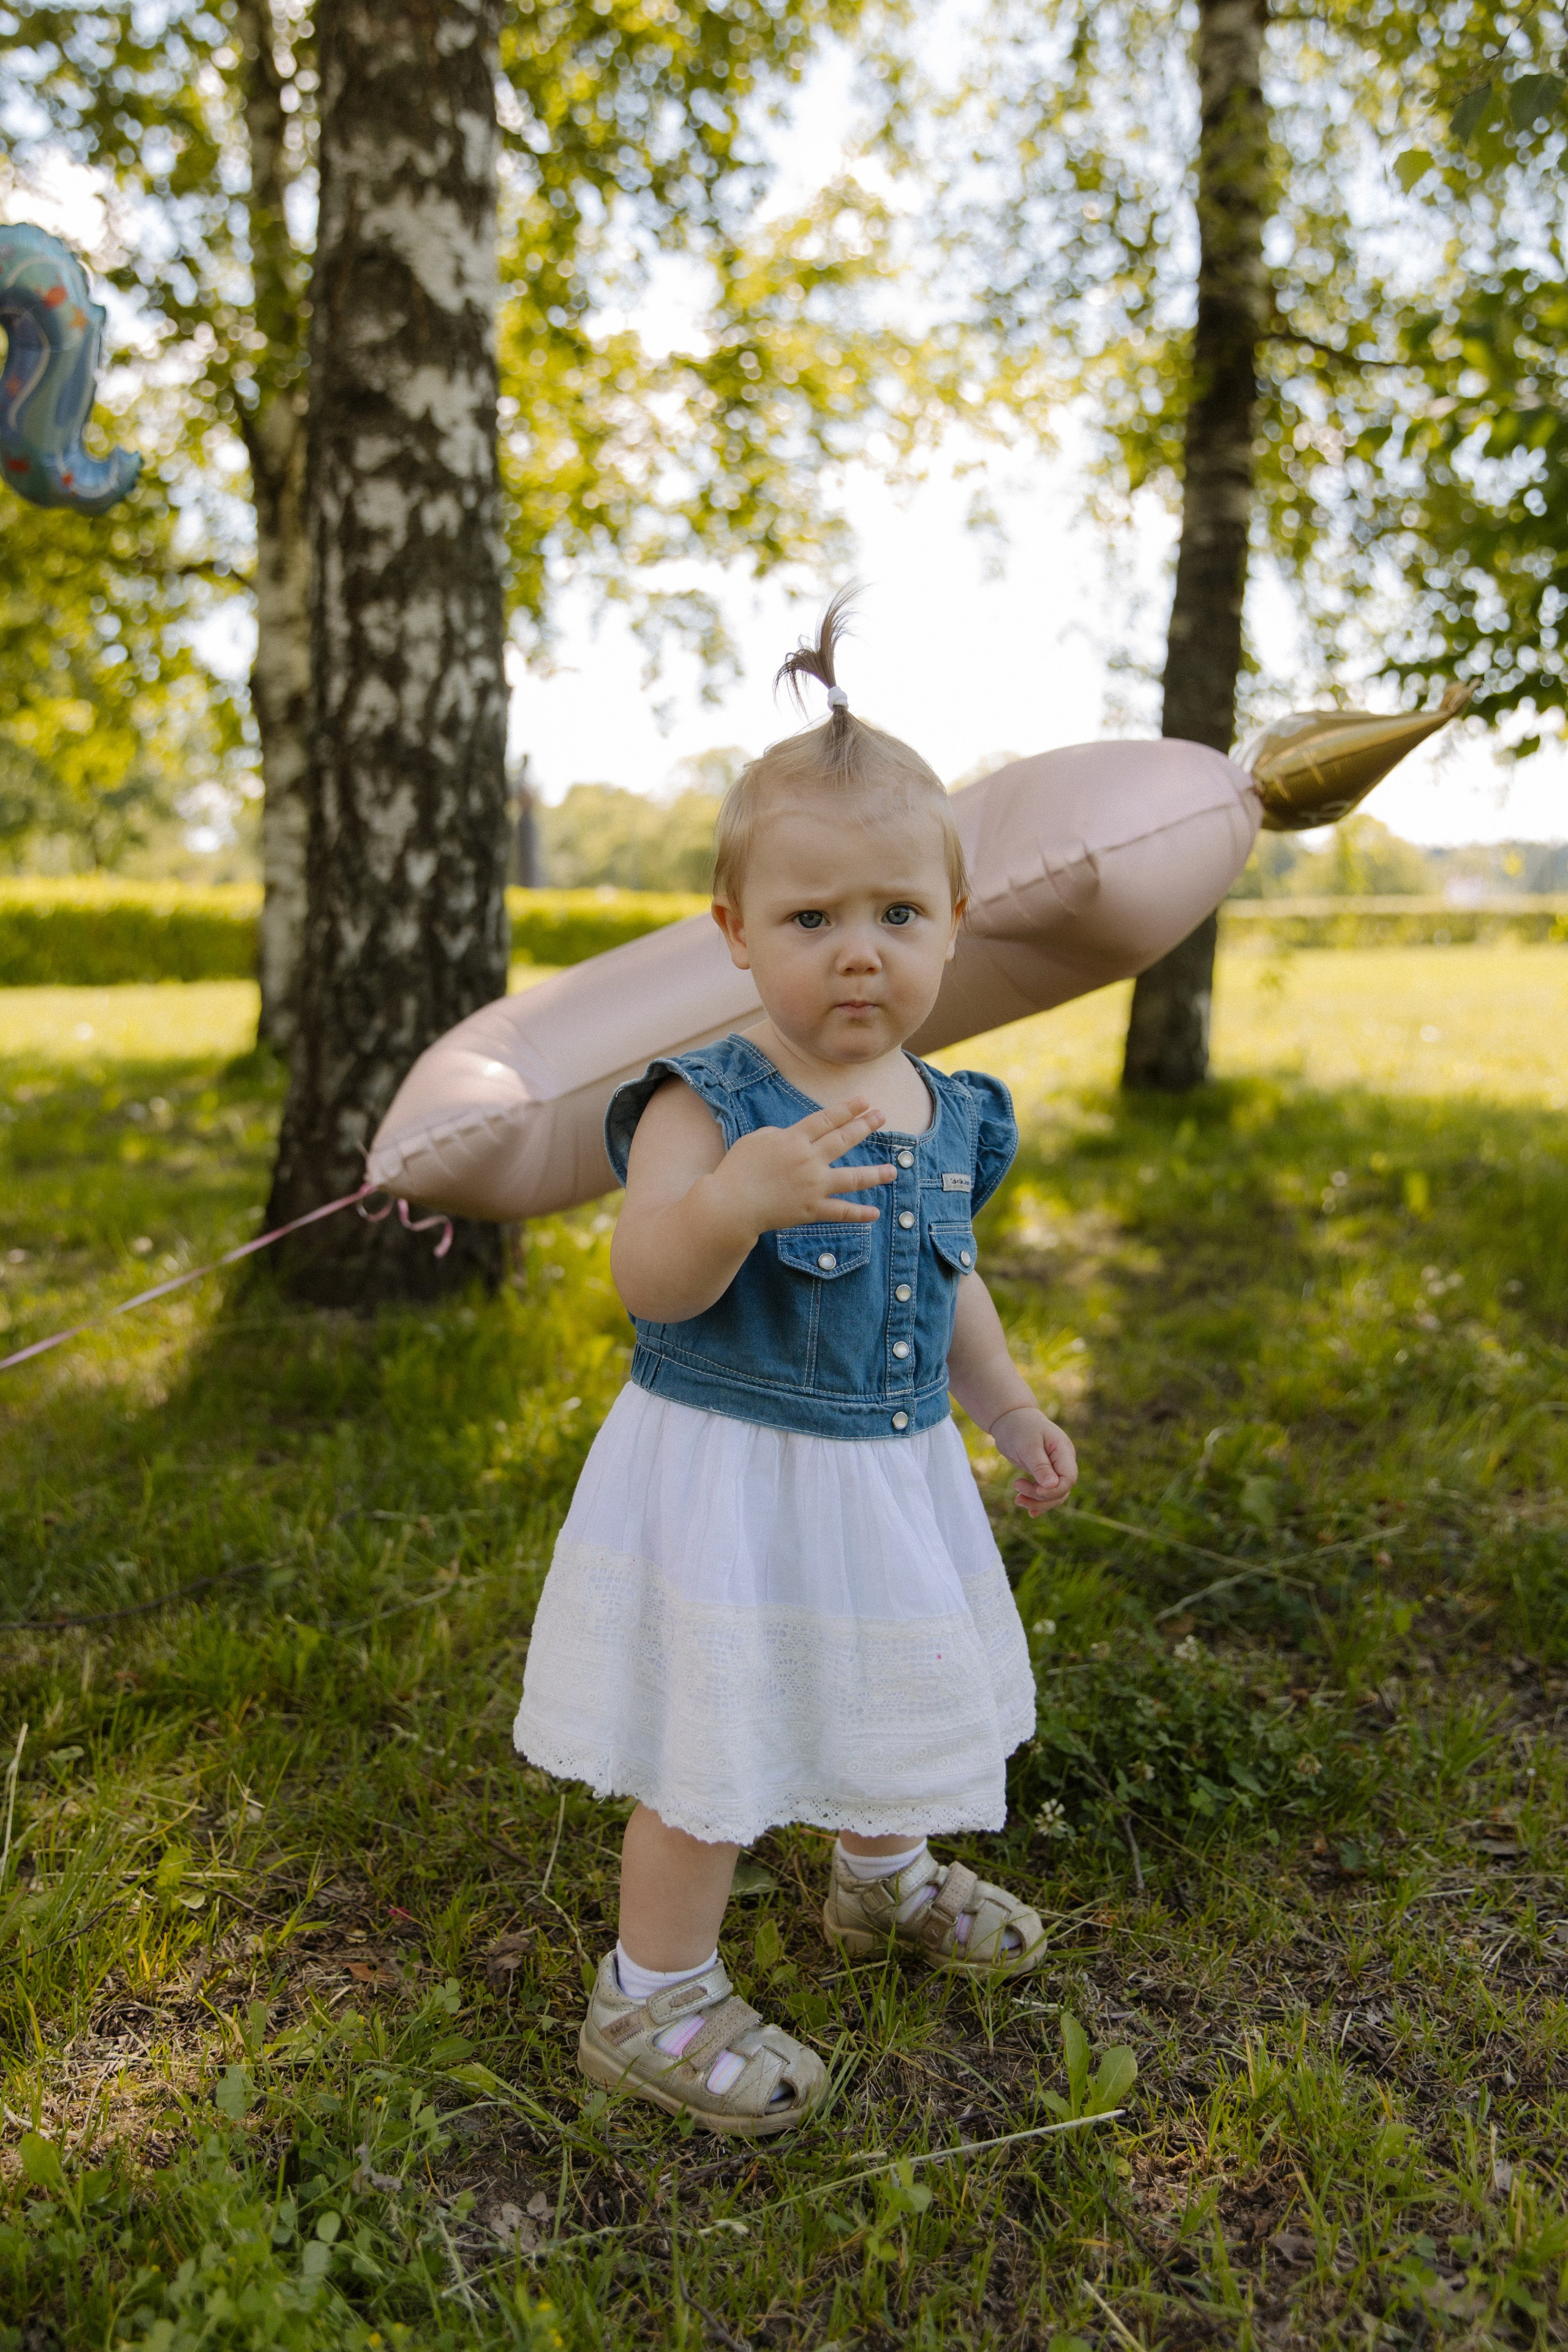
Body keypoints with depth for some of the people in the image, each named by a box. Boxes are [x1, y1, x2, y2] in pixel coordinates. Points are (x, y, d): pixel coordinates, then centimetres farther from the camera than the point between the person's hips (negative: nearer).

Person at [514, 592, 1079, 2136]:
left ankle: (884, 1877, 55)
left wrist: (1009, 1408, 17)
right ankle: (651, 2002, 26)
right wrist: (734, 1199, -47)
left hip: (894, 1471, 7)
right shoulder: (707, 1102, -19)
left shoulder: (944, 1115, 2)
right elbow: (646, 1281, -29)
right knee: (713, 1751, 3)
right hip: (730, 1476, -7)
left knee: (884, 1695, 26)